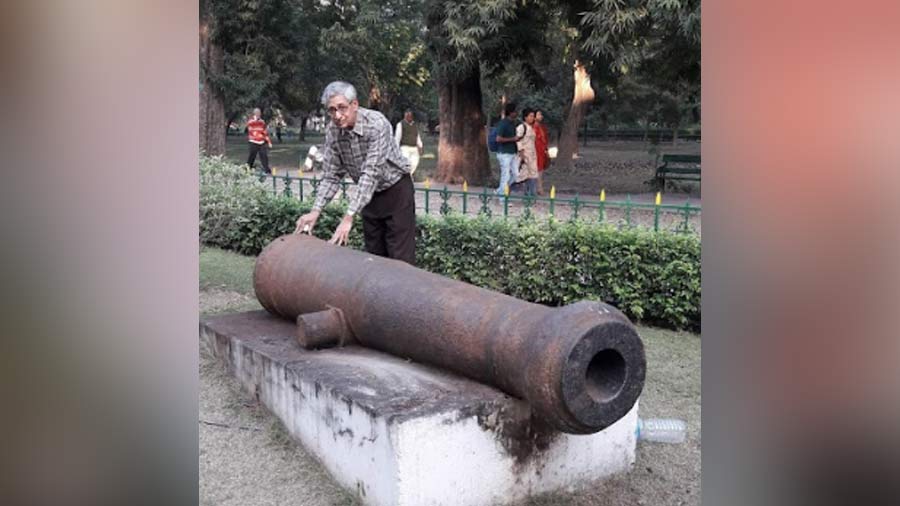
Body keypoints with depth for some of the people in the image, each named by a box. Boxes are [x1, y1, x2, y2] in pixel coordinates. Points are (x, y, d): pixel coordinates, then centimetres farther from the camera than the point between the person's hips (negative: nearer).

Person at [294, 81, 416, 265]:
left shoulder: (376, 123, -27)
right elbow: (331, 176, -3)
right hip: (369, 195, 6)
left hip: (395, 190, -6)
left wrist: (349, 217, -38)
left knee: (401, 258, -7)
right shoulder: (332, 131, -9)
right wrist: (315, 211, -17)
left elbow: (371, 173, -33)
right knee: (374, 255, 10)